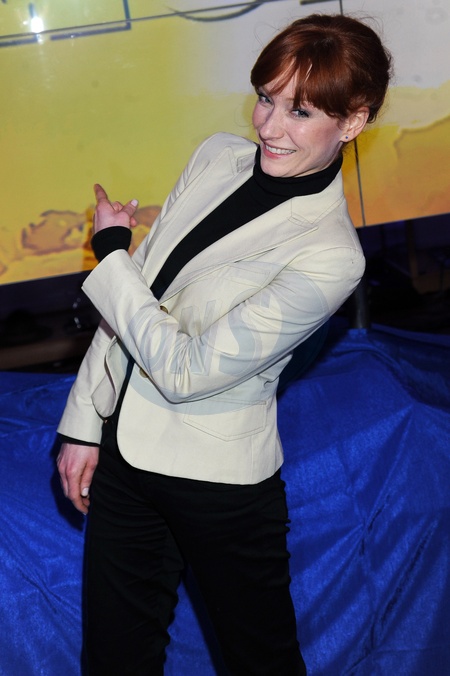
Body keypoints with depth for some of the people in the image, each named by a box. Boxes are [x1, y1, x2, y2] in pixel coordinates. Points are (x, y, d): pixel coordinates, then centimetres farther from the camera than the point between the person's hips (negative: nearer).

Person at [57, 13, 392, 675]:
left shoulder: (330, 256, -21)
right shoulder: (219, 155, 0)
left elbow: (184, 371, -22)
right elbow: (132, 302, 5)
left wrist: (110, 250, -11)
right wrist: (83, 424, 5)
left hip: (219, 482, -6)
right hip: (124, 449, 6)